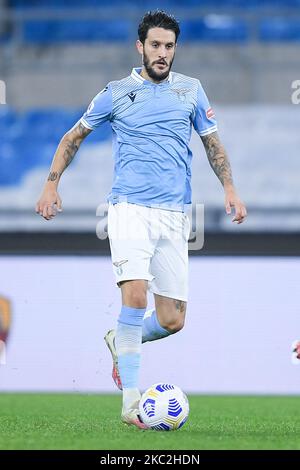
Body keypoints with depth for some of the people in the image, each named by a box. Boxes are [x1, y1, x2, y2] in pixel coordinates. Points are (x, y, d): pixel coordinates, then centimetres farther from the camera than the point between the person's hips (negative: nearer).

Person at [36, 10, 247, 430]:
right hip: (130, 207, -3)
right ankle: (131, 401, -19)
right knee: (135, 294, -23)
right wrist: (51, 186, 6)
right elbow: (75, 136, 14)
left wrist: (229, 188, 7)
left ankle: (120, 341, 33)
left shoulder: (191, 89, 11)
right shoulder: (117, 93, 4)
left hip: (174, 214, 3)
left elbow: (212, 142, 20)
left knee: (172, 320, 0)